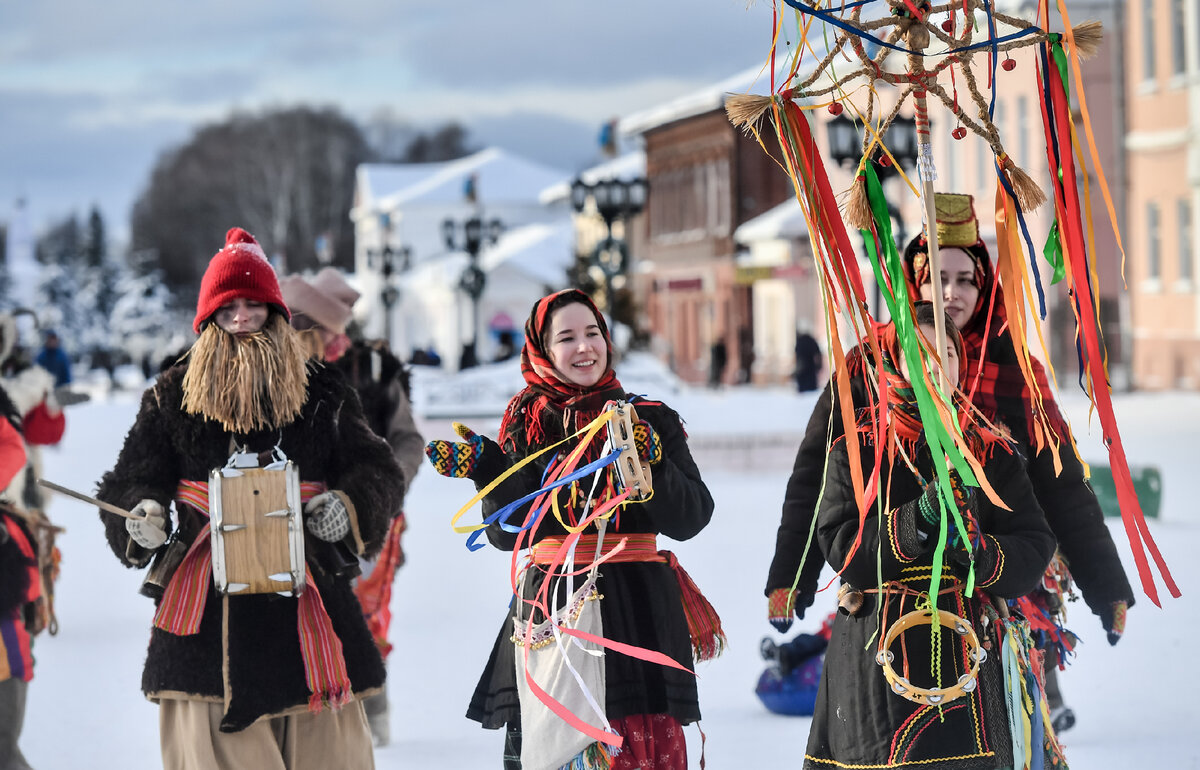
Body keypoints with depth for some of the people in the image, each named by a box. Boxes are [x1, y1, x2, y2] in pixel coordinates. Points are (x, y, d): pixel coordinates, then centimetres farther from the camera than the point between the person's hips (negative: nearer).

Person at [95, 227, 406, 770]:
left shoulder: (323, 395, 9)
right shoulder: (172, 399, 8)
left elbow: (377, 472, 10)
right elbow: (128, 484, 10)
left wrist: (349, 507, -11)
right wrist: (141, 518, -12)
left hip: (307, 598, 1)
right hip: (207, 613, 0)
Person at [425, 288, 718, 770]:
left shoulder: (652, 421, 7)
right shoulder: (526, 423, 9)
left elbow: (691, 518, -1)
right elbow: (508, 531, 3)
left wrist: (649, 459, -15)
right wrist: (484, 468, -11)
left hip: (638, 611, -1)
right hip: (551, 611, 1)